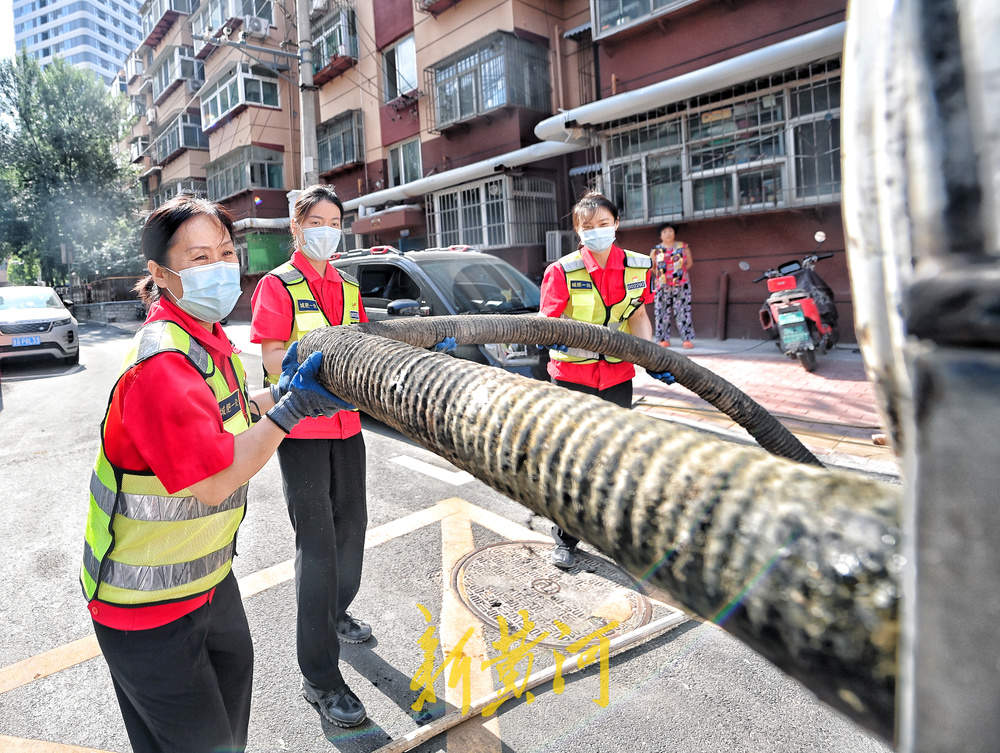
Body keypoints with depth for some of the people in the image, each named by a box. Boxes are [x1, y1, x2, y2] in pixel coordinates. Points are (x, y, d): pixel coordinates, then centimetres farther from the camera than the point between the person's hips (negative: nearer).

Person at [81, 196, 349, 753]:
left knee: (234, 668, 29)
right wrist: (291, 408, -28)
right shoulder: (161, 362, -29)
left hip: (208, 571, 9)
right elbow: (216, 480, -31)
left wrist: (285, 392, 2)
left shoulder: (212, 341, 2)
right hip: (149, 601, -9)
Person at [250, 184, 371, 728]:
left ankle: (334, 614, 42)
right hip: (301, 427, -6)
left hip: (345, 422, 7)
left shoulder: (348, 287, 14)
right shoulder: (277, 285, -6)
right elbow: (274, 362, -14)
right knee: (317, 542, -6)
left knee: (351, 525, 16)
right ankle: (319, 678, 4)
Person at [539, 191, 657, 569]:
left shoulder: (638, 266, 1)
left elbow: (638, 317, 9)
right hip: (572, 375, -3)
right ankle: (565, 538, 16)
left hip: (617, 374, 4)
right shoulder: (562, 271, -10)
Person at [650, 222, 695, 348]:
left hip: (681, 285, 0)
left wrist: (680, 272, 6)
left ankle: (687, 339, -2)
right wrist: (659, 274, 8)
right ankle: (663, 339, 4)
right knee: (662, 312, -2)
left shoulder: (683, 247, 5)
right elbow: (651, 266, 15)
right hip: (662, 286, 0)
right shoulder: (656, 250, 4)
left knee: (683, 311, -3)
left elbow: (689, 262, 14)